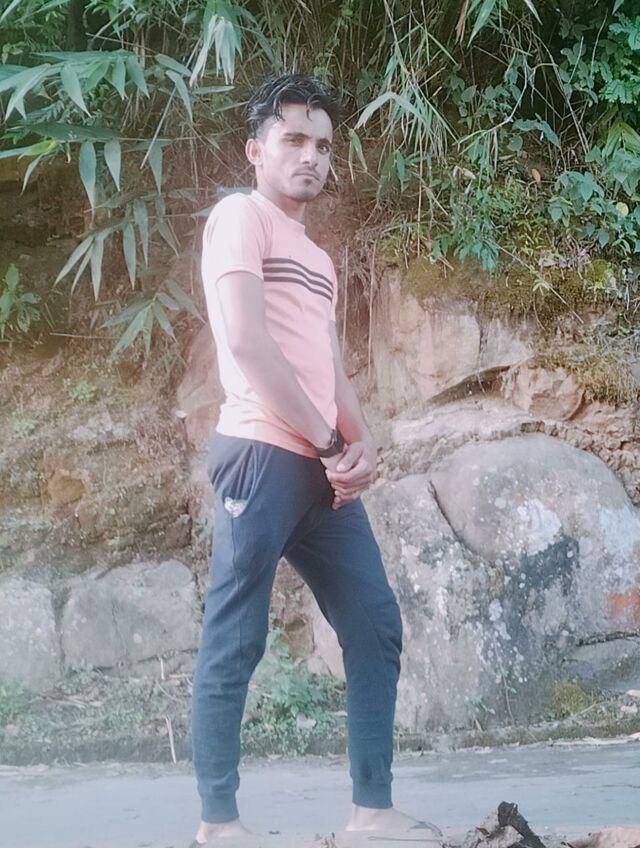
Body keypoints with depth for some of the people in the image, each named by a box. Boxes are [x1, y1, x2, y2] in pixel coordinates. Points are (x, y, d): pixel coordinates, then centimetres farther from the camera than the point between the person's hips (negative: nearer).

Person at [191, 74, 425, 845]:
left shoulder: (316, 257, 25)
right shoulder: (240, 216, -1)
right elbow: (248, 344, -13)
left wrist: (360, 443, 1)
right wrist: (330, 444, -10)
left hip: (321, 467, 9)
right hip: (260, 454, -9)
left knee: (375, 624, 6)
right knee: (234, 641, -6)